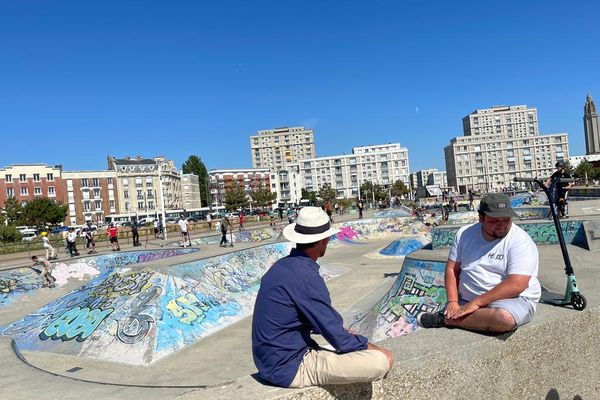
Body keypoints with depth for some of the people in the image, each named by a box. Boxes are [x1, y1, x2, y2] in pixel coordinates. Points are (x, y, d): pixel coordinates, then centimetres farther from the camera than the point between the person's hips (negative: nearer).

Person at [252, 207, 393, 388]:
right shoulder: (307, 277, -24)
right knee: (382, 361, -14)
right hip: (291, 369, -9)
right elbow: (340, 341, -18)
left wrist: (342, 332, 14)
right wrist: (374, 348, -2)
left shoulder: (280, 266, 4)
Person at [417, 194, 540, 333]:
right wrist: (453, 302, -10)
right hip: (467, 299, 4)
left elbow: (516, 285, -23)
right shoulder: (465, 233, 1)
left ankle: (446, 320, -21)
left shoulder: (521, 242, -14)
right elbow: (452, 269, 4)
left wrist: (476, 302, -24)